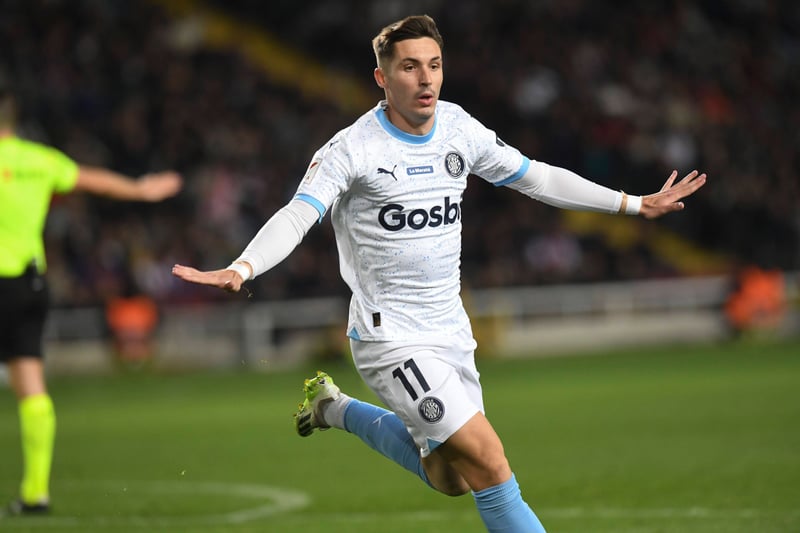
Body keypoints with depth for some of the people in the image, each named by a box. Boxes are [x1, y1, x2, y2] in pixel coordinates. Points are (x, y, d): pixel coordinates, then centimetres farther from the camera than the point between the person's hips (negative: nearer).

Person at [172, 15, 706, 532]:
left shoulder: (460, 130, 4)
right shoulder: (352, 149, -14)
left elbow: (536, 177, 15)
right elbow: (296, 216, -24)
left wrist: (636, 203, 18)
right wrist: (240, 269, -43)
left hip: (451, 332, 7)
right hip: (392, 339, -7)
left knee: (449, 477, 15)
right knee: (488, 461, -17)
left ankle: (337, 408, 34)